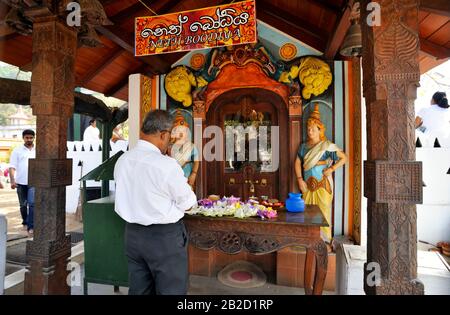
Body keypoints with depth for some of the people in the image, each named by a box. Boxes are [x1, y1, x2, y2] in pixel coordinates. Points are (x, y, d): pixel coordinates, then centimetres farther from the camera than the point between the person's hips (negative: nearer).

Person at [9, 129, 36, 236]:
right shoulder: (17, 151, 4)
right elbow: (12, 167, -1)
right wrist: (12, 181, -12)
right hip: (21, 182, 1)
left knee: (32, 203, -11)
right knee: (23, 205, 13)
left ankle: (31, 227, -8)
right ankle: (25, 222, 32)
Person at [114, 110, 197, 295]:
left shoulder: (122, 161, -1)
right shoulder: (167, 165, -21)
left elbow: (134, 196, 9)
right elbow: (188, 204, -11)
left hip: (132, 234, 7)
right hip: (165, 238, -6)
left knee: (139, 290, 21)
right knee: (171, 290, 10)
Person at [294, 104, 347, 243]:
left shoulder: (327, 146, -3)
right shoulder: (304, 146, 11)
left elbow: (344, 157, -1)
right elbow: (297, 163, 11)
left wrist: (332, 169, -11)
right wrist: (300, 179, 0)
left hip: (322, 184, -4)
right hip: (307, 185, 4)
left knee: (323, 211, -2)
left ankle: (324, 240, 10)